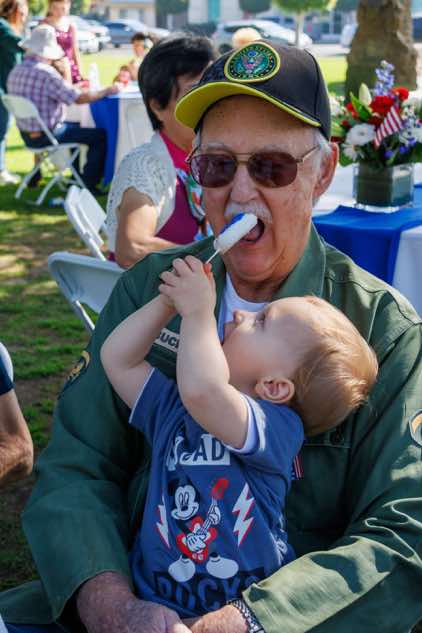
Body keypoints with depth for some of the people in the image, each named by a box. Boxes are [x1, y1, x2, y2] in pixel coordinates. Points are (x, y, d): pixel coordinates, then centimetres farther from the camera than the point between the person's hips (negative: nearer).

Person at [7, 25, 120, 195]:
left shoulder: (16, 71, 3)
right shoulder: (46, 73, -23)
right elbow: (79, 98, -21)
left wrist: (73, 87, 20)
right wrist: (107, 91, -6)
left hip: (26, 135, 9)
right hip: (46, 135, -9)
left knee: (75, 126, 32)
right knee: (101, 135, -1)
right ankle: (88, 185, 5)